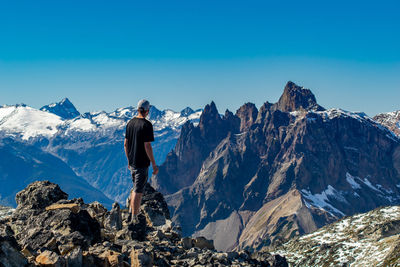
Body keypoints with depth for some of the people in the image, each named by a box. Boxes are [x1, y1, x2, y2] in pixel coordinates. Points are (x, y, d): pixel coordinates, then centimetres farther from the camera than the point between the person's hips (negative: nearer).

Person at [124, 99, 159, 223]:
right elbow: (147, 146, -20)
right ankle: (134, 218, 5)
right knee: (138, 191, 0)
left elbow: (125, 144, 11)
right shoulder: (146, 125, -17)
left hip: (132, 162, 7)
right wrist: (154, 165, -14)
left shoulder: (130, 123, 6)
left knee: (135, 189, 22)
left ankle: (132, 214, 29)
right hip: (142, 164, -7)